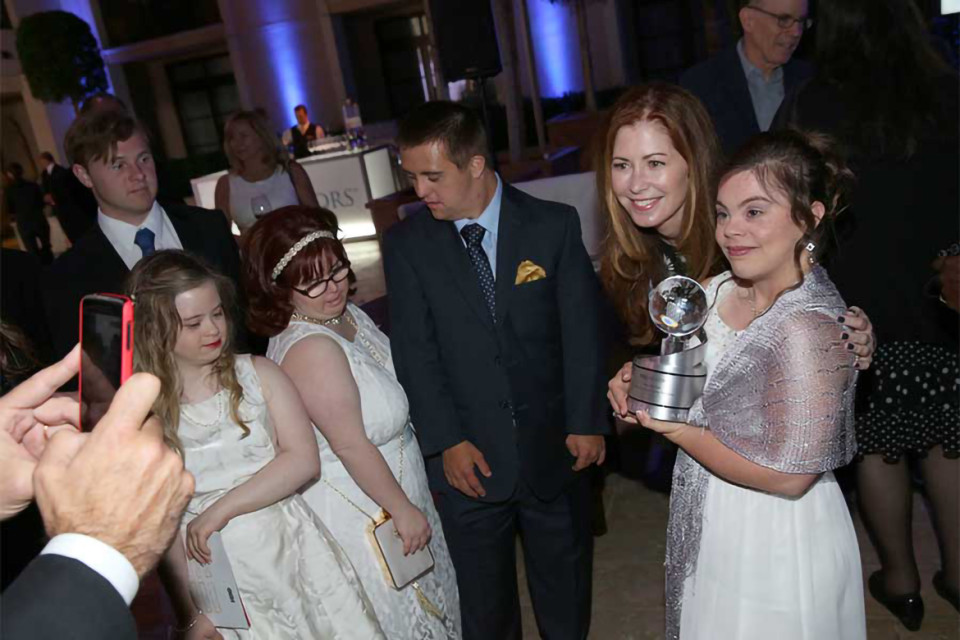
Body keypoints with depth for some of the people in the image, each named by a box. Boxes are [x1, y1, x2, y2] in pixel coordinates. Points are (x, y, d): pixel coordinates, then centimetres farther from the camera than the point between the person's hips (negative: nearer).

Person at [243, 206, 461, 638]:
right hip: (360, 515, -9)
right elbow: (350, 445, -27)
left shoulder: (346, 314, -1)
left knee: (428, 601, 26)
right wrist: (404, 510, -18)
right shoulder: (310, 348, -30)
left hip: (389, 489, 9)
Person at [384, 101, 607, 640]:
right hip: (467, 457, 0)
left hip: (554, 448, 0)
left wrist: (586, 422, -6)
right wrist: (446, 442, -11)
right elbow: (416, 352, -6)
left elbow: (582, 332, -4)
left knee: (565, 595, 19)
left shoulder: (555, 225, -5)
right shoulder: (407, 245, -3)